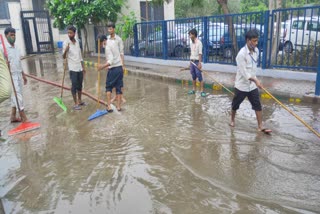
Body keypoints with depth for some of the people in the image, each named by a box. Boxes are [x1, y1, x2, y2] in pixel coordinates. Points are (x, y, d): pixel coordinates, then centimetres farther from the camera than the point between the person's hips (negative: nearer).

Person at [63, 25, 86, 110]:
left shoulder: (77, 42, 9)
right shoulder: (66, 43, -8)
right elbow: (64, 57, -14)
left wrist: (83, 67, 16)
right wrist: (65, 51, -34)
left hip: (79, 68, 6)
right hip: (73, 68, -6)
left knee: (80, 85, 13)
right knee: (74, 85, -2)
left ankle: (80, 100, 25)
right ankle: (75, 103, 6)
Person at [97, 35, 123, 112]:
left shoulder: (107, 47, -14)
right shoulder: (113, 43, 13)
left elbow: (111, 61, -24)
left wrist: (103, 66, -33)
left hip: (113, 69, -7)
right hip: (120, 68, 7)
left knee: (108, 87, 6)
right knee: (118, 87, 9)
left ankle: (109, 106, 2)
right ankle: (118, 106, 12)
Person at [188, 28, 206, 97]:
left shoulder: (199, 43, -11)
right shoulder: (191, 43, 11)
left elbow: (200, 54, -15)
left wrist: (199, 63, -20)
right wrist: (190, 61, 15)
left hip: (197, 62, -7)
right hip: (192, 61, 7)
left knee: (199, 77, -6)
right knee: (193, 77, 12)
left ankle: (202, 91, -2)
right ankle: (193, 89, 20)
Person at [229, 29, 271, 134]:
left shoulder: (256, 51, 1)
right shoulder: (241, 54, -22)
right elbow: (244, 72, -24)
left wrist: (254, 80, 18)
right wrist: (255, 80, -33)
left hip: (252, 85, 6)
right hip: (242, 85, -6)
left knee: (258, 105, 4)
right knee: (235, 105, 13)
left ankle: (260, 126, 11)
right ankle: (232, 120, 36)